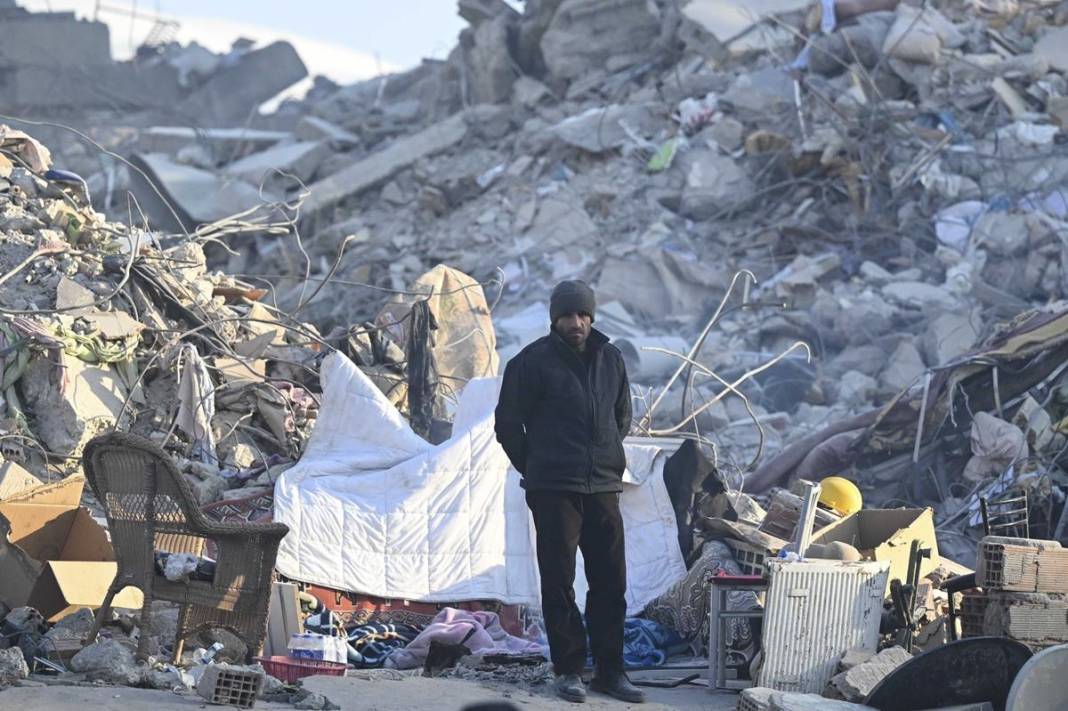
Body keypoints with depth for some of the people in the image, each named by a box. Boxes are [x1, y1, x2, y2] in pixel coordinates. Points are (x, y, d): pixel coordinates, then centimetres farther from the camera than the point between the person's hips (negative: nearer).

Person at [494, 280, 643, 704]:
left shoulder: (610, 359, 9)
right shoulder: (532, 362, -5)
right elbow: (508, 423, 0)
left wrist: (609, 460, 15)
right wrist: (536, 470, 4)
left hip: (603, 489, 4)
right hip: (553, 491, -4)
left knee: (611, 582, 5)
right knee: (559, 583, 0)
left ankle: (609, 670, 12)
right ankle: (568, 669, 6)